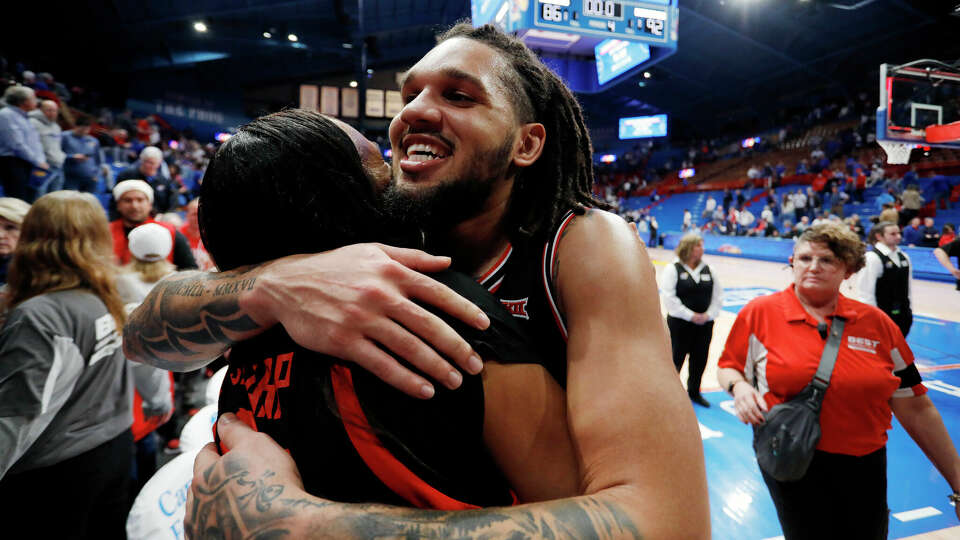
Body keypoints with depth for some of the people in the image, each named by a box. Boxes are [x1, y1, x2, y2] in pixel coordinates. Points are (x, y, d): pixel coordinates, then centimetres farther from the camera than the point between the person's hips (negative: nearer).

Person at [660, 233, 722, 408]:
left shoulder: (707, 269, 7)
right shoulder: (673, 269, -8)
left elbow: (718, 294, 8)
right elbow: (669, 297, -14)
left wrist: (709, 315, -6)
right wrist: (690, 315, -16)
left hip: (704, 323, 5)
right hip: (680, 323, -5)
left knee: (700, 359, 13)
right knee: (676, 357, 2)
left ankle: (694, 392, 31)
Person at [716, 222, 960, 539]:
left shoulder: (876, 323, 0)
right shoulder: (760, 313, -7)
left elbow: (916, 408, 4)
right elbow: (728, 367, 3)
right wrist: (739, 387, -20)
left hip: (864, 471, 3)